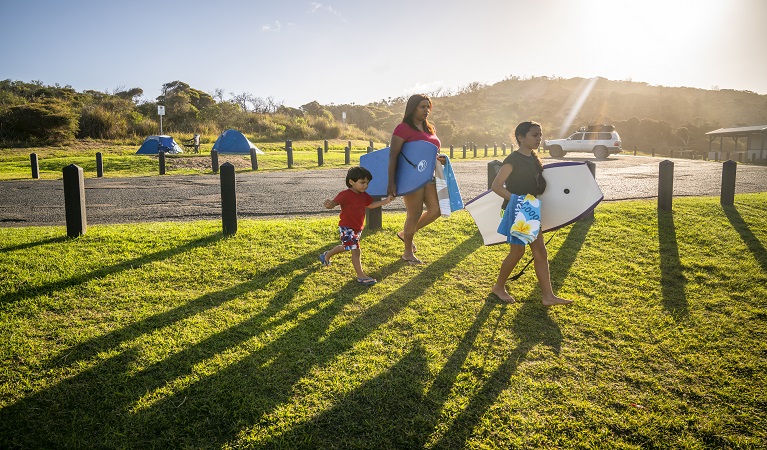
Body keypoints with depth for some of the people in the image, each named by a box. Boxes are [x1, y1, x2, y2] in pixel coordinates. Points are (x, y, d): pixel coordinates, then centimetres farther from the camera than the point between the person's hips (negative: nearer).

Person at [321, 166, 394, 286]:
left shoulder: (364, 195, 5)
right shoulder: (345, 195, -21)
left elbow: (370, 205, 20)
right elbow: (334, 203, -29)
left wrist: (385, 201, 12)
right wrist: (328, 205, -53)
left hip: (357, 228, 9)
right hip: (347, 228, -9)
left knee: (346, 247, 25)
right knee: (356, 250, -12)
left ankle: (326, 256, 49)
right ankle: (361, 276, -7)